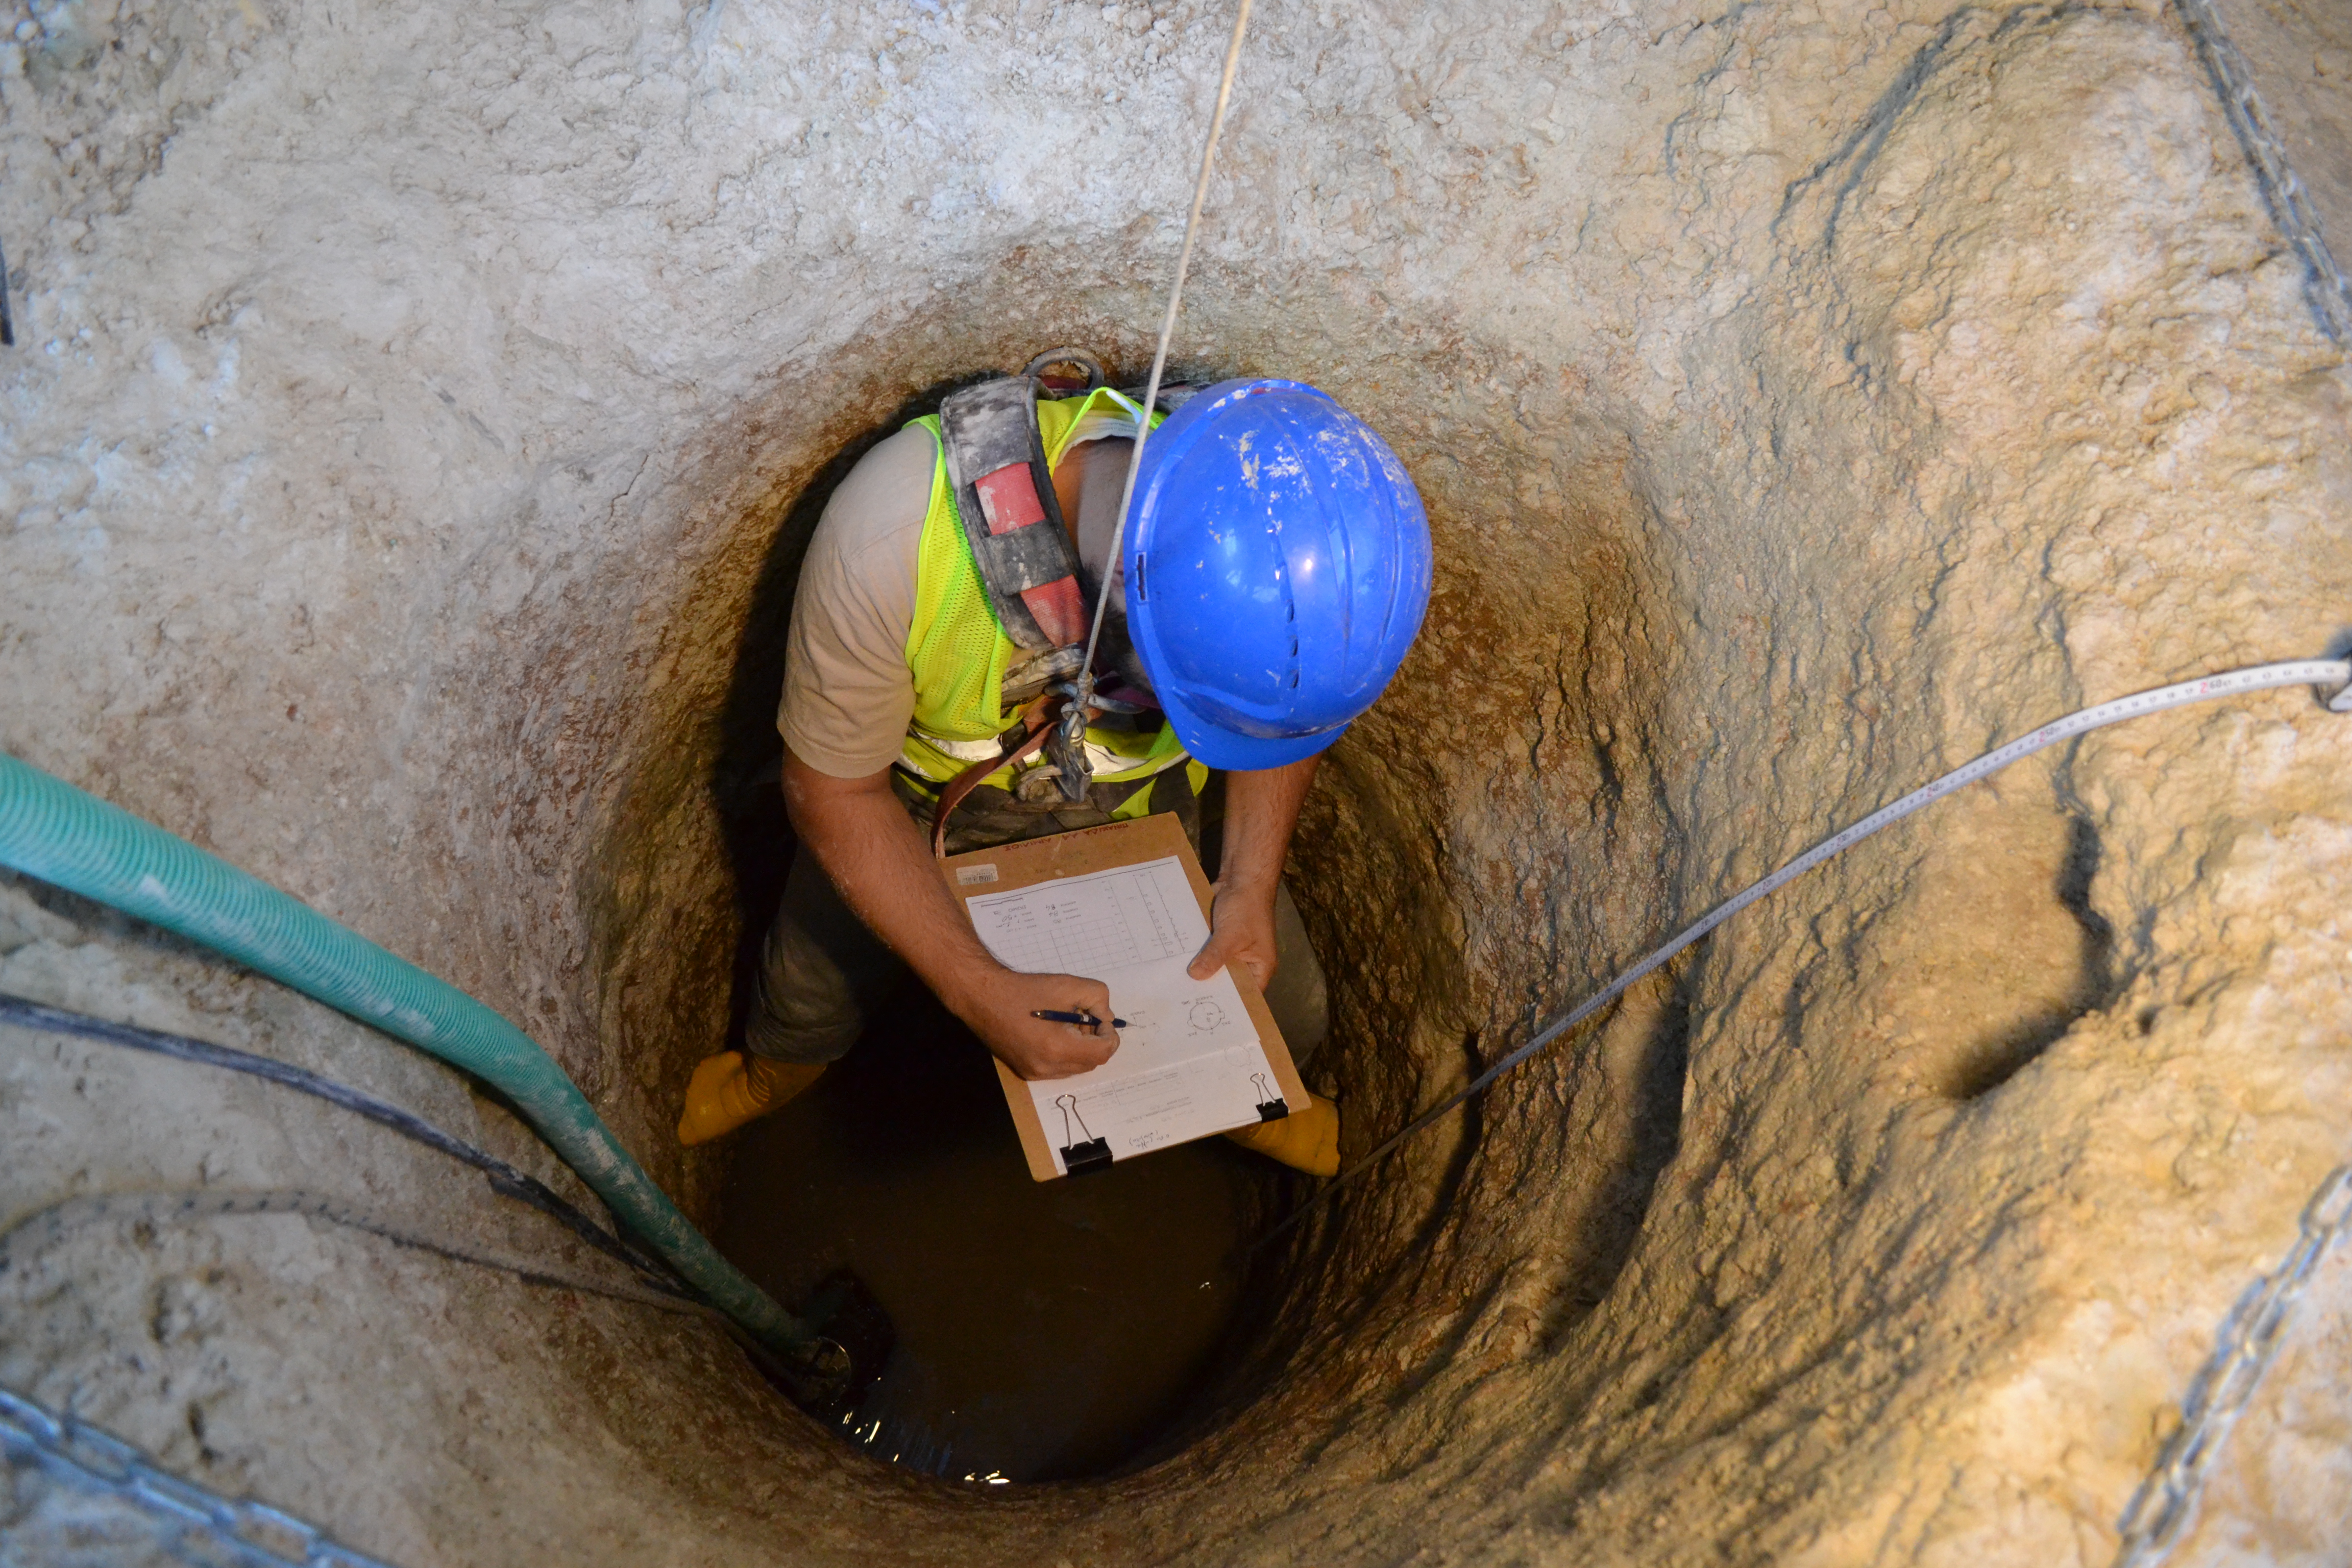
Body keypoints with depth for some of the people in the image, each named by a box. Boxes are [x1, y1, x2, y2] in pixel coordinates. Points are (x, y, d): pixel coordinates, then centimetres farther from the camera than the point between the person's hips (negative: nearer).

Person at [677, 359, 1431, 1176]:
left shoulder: (1276, 515, -35)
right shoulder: (889, 533, -44)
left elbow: (1278, 701, -9)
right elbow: (832, 789, -26)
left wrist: (1252, 887, -18)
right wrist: (980, 992, -33)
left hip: (1150, 793, 2)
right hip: (928, 786, -1)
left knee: (1282, 1018, 11)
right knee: (817, 983, 17)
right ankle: (782, 1062, 57)